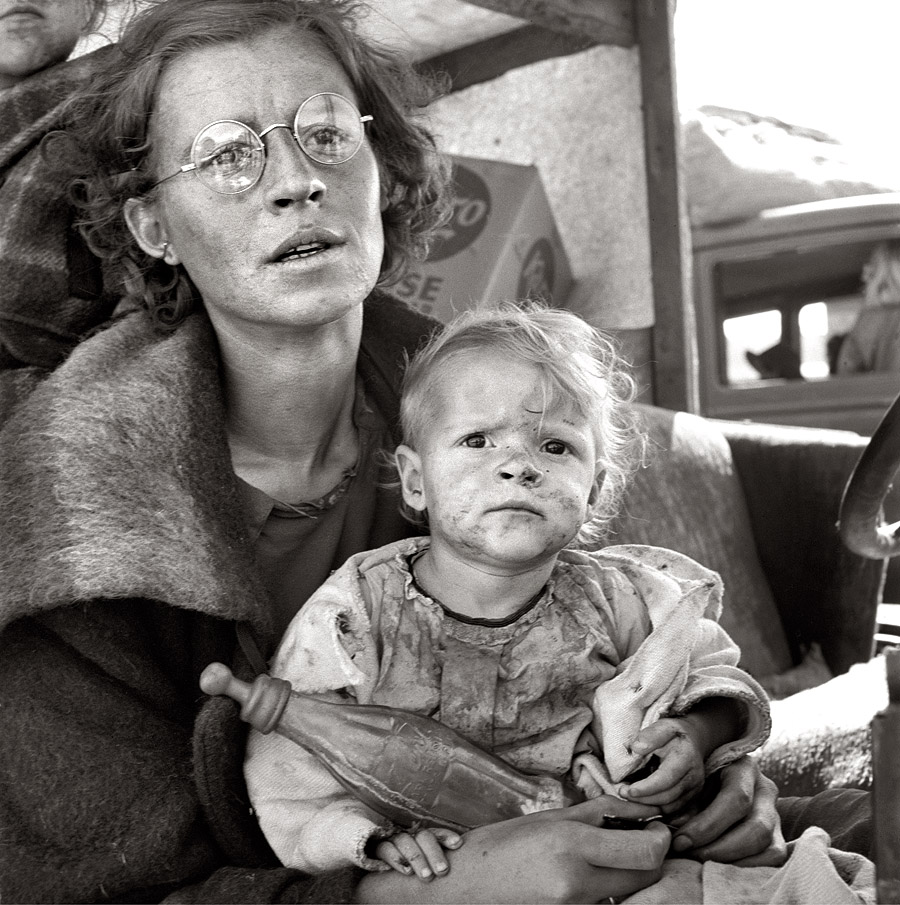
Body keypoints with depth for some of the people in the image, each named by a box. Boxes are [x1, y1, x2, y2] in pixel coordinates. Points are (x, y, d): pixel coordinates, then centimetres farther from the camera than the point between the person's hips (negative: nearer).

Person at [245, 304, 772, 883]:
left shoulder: (618, 599, -6)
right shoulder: (352, 618, -15)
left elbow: (711, 671, 8)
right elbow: (288, 781, -11)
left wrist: (695, 737, -13)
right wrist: (376, 836, -28)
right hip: (437, 882, -1)